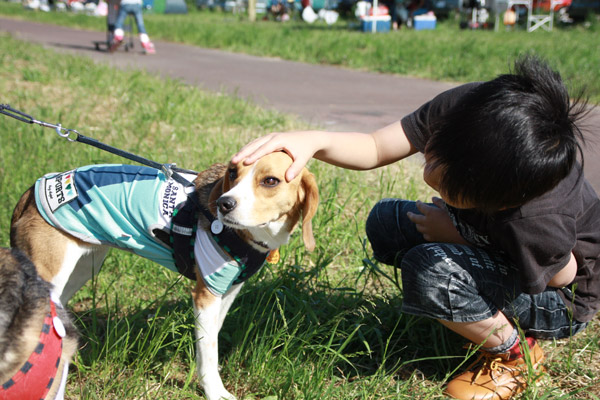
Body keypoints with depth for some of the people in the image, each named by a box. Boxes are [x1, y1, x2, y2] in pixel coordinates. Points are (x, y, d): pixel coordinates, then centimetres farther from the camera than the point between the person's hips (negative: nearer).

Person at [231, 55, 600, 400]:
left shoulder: (536, 221, -44)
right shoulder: (462, 107, -30)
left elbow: (563, 274, -21)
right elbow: (375, 148, -20)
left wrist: (456, 233, -23)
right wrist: (316, 141, -41)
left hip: (563, 302, -6)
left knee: (430, 269, -30)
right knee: (386, 221, -3)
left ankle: (515, 354, -1)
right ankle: (485, 315, 10)